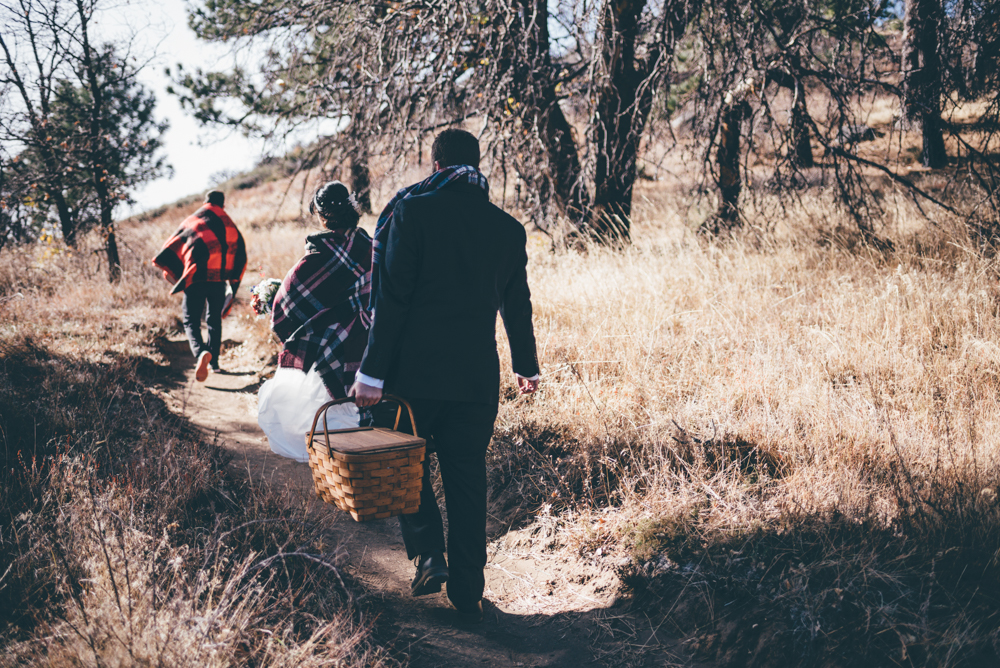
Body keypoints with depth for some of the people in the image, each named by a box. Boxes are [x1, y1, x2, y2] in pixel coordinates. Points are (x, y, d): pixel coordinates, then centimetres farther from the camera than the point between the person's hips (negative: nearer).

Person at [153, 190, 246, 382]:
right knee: (215, 319, 18)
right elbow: (240, 254, 12)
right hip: (219, 278, 2)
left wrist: (171, 272, 8)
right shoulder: (228, 224, 11)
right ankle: (214, 361, 20)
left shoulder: (192, 220, 6)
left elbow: (172, 247, 1)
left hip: (196, 278, -2)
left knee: (191, 321, 0)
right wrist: (232, 280, 18)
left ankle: (201, 352, -27)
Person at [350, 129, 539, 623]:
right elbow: (517, 306, 16)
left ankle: (429, 554, 4)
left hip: (415, 369, -3)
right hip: (477, 378, 3)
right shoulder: (508, 228, 6)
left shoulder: (413, 211, -7)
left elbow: (392, 299, -12)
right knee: (468, 480, 10)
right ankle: (468, 594, 16)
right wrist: (526, 366, 30)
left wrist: (372, 373, -10)